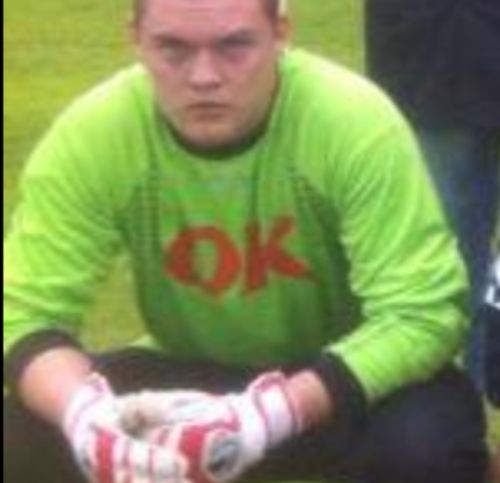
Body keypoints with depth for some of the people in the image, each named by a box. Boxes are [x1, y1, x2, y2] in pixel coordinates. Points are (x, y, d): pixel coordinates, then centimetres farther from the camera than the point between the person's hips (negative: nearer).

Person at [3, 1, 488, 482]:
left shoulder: (355, 121, -27)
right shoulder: (90, 134, -20)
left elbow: (421, 314, -28)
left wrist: (273, 413, -43)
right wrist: (84, 412, -41)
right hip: (190, 374, 3)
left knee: (428, 439, -34)